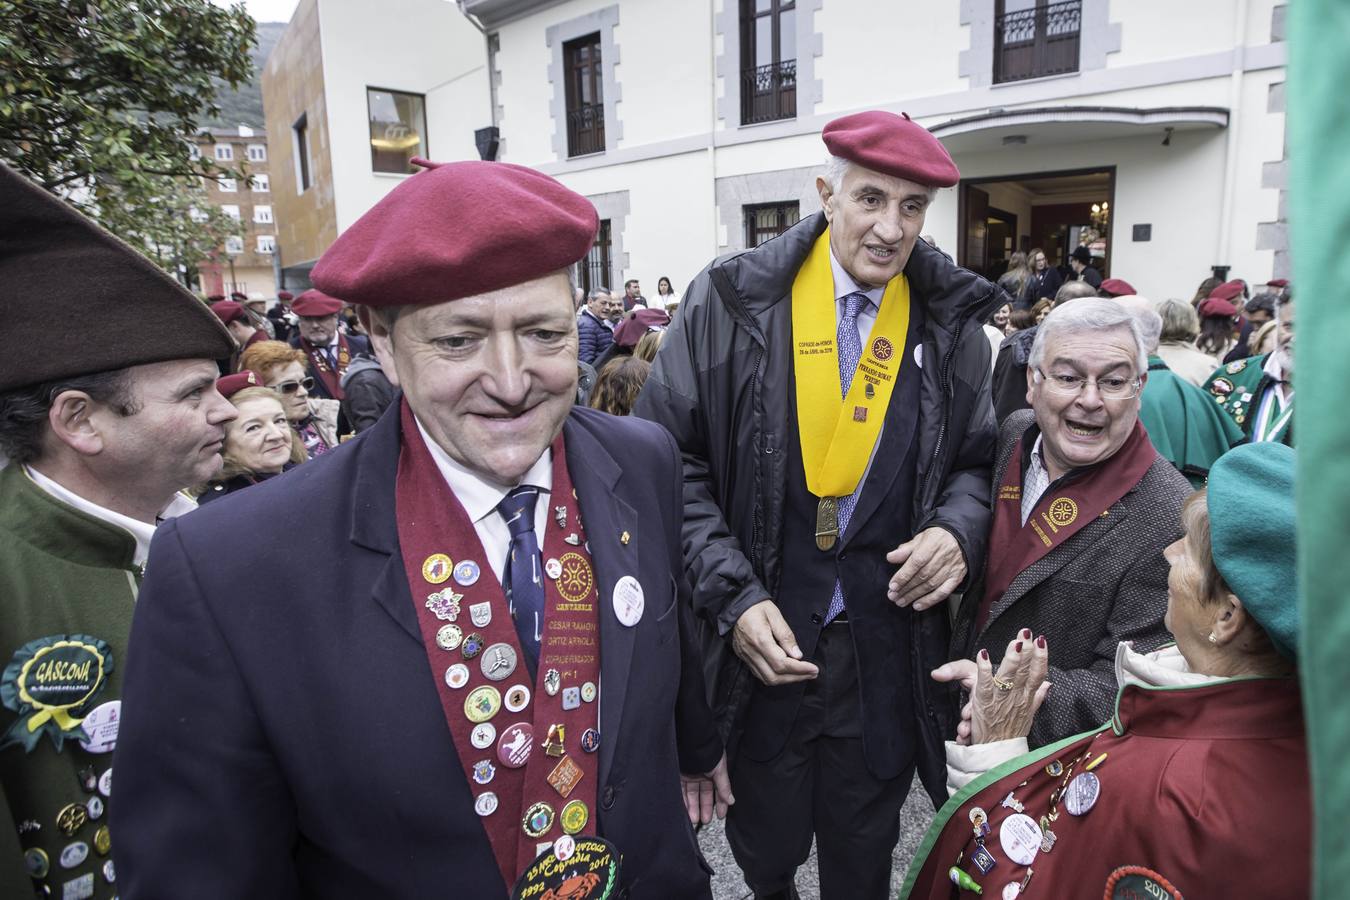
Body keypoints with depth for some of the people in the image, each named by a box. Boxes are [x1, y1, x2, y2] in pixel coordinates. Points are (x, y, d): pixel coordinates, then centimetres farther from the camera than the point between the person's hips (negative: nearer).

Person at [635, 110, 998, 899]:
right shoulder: (731, 302, -8)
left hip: (888, 651, 2)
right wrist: (731, 595, -15)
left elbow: (978, 461, 12)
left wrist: (958, 531, -10)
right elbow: (669, 461, -7)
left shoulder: (952, 324, 1)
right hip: (757, 644, -1)